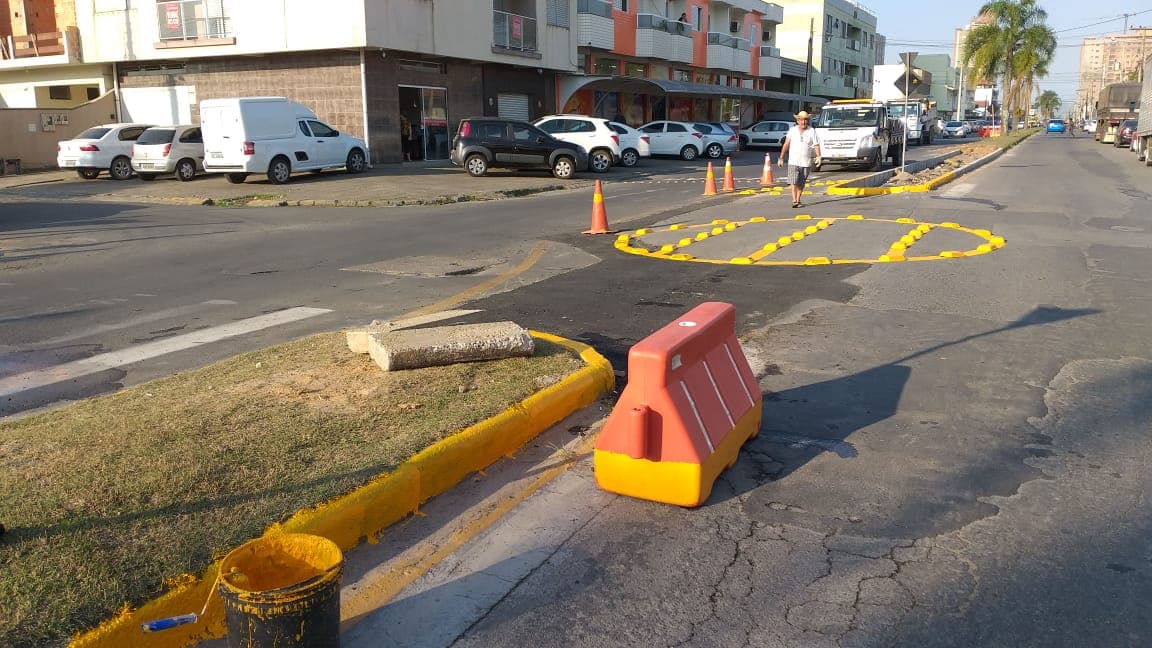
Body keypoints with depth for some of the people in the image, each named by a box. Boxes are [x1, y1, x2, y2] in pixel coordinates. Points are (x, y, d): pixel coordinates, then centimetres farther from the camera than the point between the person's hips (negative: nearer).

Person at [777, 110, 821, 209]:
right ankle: (794, 201, -17)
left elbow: (816, 145, -4)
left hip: (806, 162, 1)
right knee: (794, 182, -13)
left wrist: (818, 157, -18)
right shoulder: (792, 130, 6)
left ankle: (798, 200, 19)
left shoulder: (812, 131, 3)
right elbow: (786, 145, 7)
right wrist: (781, 158, 4)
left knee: (801, 184, 8)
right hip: (793, 161, -1)